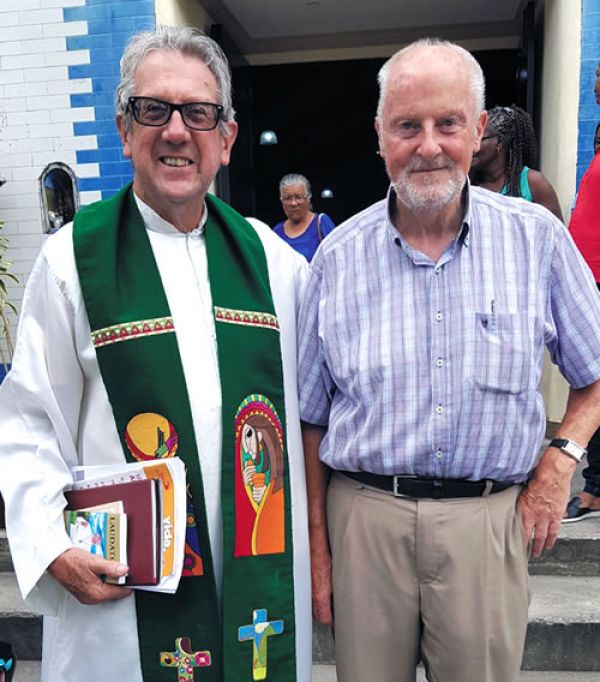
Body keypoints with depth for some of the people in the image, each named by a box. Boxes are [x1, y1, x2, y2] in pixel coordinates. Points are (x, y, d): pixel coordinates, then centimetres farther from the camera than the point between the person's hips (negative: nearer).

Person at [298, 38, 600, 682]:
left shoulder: (538, 237, -3)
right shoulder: (338, 255, -2)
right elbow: (310, 417, 3)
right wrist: (316, 544, 4)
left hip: (487, 518, 0)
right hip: (363, 514, 1)